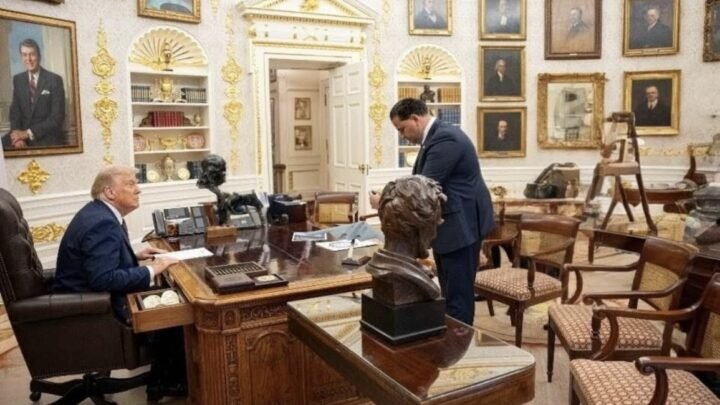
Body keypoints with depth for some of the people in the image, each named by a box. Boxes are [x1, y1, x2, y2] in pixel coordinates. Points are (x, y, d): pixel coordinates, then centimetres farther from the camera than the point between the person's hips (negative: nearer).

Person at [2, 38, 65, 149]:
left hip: (48, 135, -3)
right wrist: (18, 135, -13)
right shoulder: (17, 79, 10)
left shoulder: (54, 79, -5)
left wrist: (28, 133, -17)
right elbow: (14, 111, 7)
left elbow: (57, 117, -10)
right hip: (23, 132, 4)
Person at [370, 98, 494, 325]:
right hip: (447, 225, 10)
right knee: (449, 292, 18)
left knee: (457, 295, -2)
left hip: (460, 225, -10)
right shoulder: (435, 136, 12)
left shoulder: (445, 139, -21)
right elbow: (420, 184, 17)